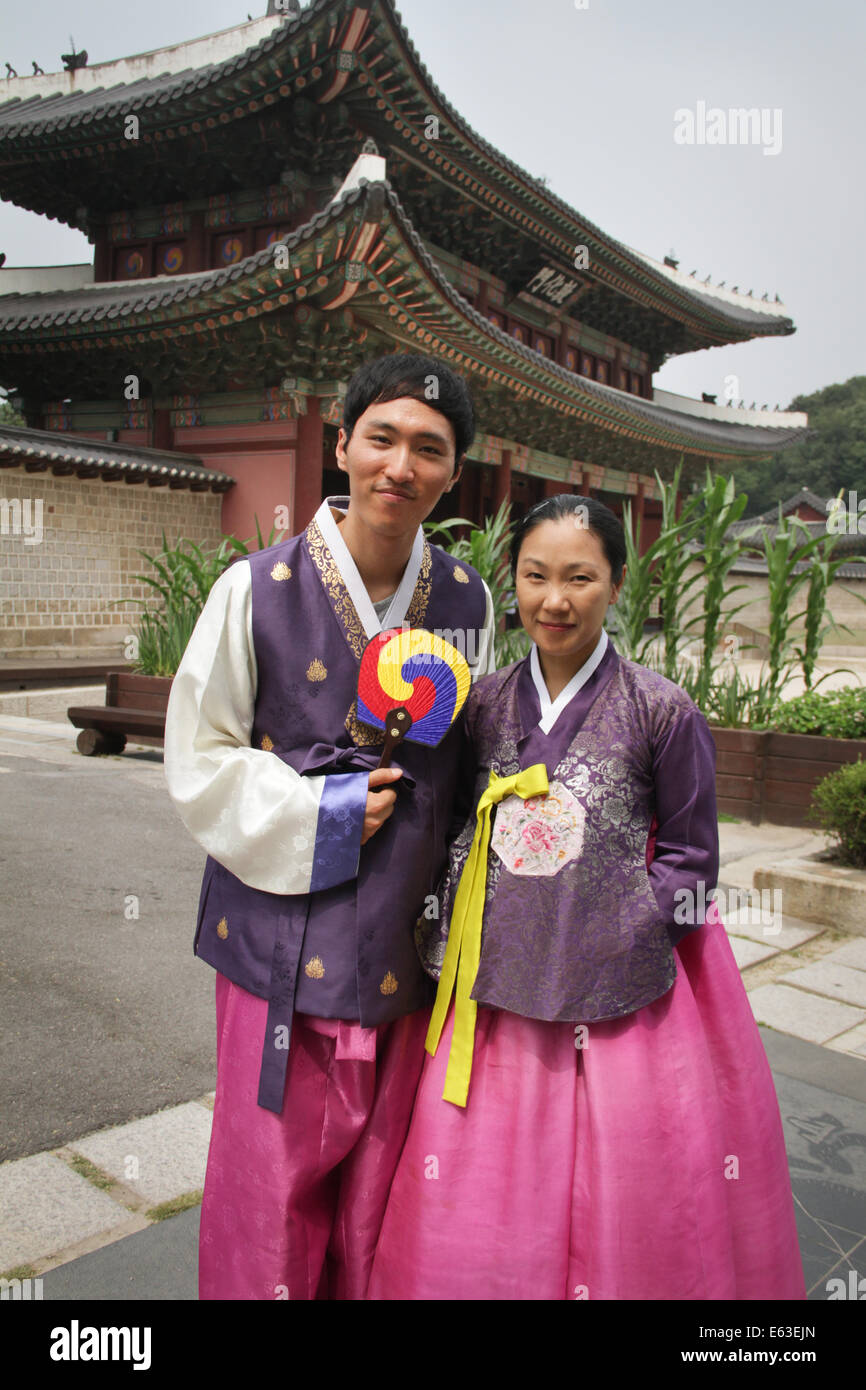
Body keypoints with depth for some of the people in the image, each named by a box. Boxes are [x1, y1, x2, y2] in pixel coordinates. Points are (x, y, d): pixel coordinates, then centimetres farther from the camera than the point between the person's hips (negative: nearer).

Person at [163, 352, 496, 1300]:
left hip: (407, 944, 3)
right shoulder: (257, 590, -9)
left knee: (381, 1188, 16)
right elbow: (198, 763, -5)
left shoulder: (468, 600, 1)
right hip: (283, 940, -2)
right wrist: (321, 815, -15)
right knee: (271, 1182, 10)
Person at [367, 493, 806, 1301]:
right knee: (482, 1202, 14)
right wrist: (447, 942, 4)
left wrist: (622, 927, -11)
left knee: (622, 1211, 11)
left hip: (619, 999, -3)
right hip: (501, 991, 3)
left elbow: (690, 856, 0)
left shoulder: (662, 711, -8)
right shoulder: (484, 705, 3)